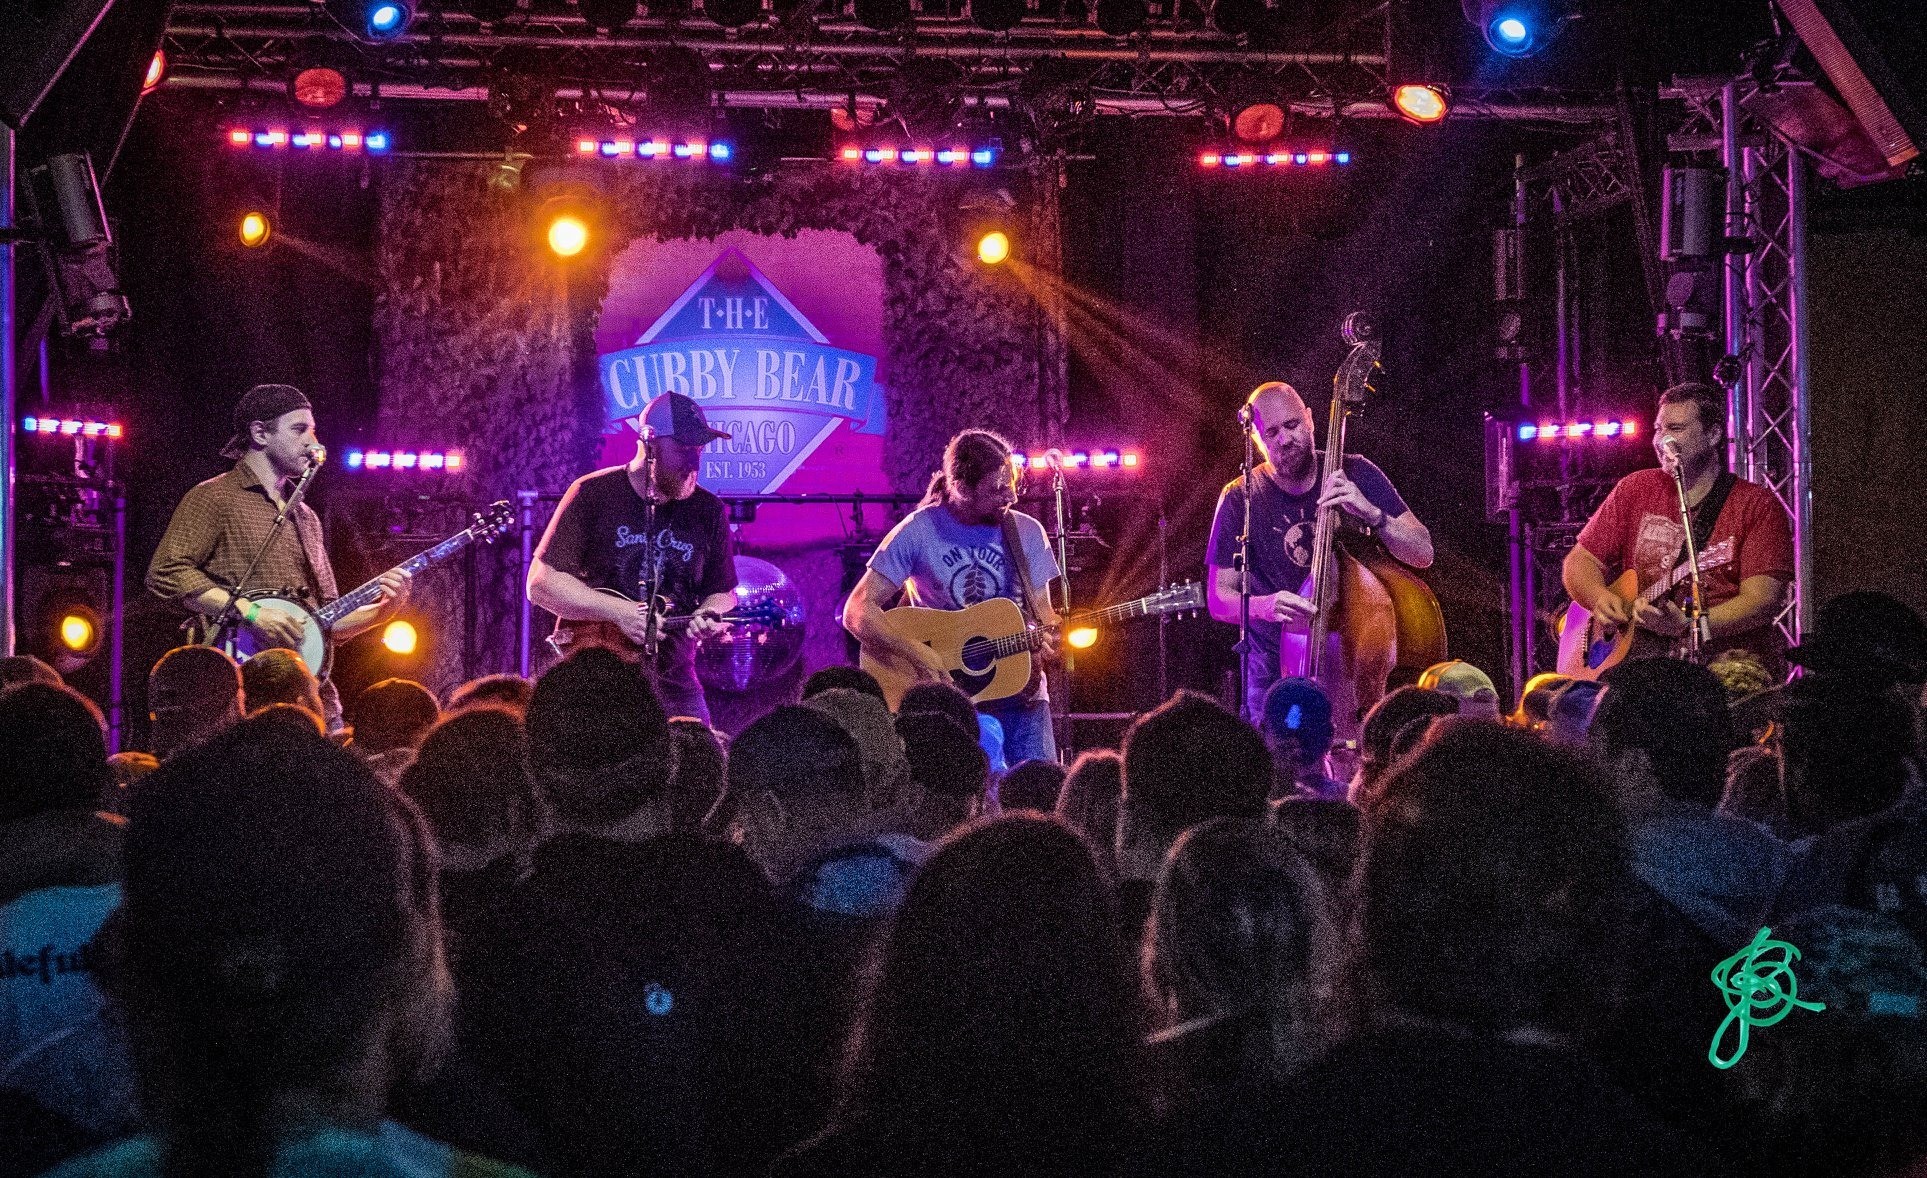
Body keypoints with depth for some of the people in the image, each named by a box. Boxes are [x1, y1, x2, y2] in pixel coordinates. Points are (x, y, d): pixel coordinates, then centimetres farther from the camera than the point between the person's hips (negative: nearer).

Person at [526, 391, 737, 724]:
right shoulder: (593, 495, -5)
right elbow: (541, 583, -8)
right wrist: (619, 612, -18)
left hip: (672, 685, 3)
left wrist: (708, 615, -10)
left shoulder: (708, 511, 6)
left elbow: (723, 593, 14)